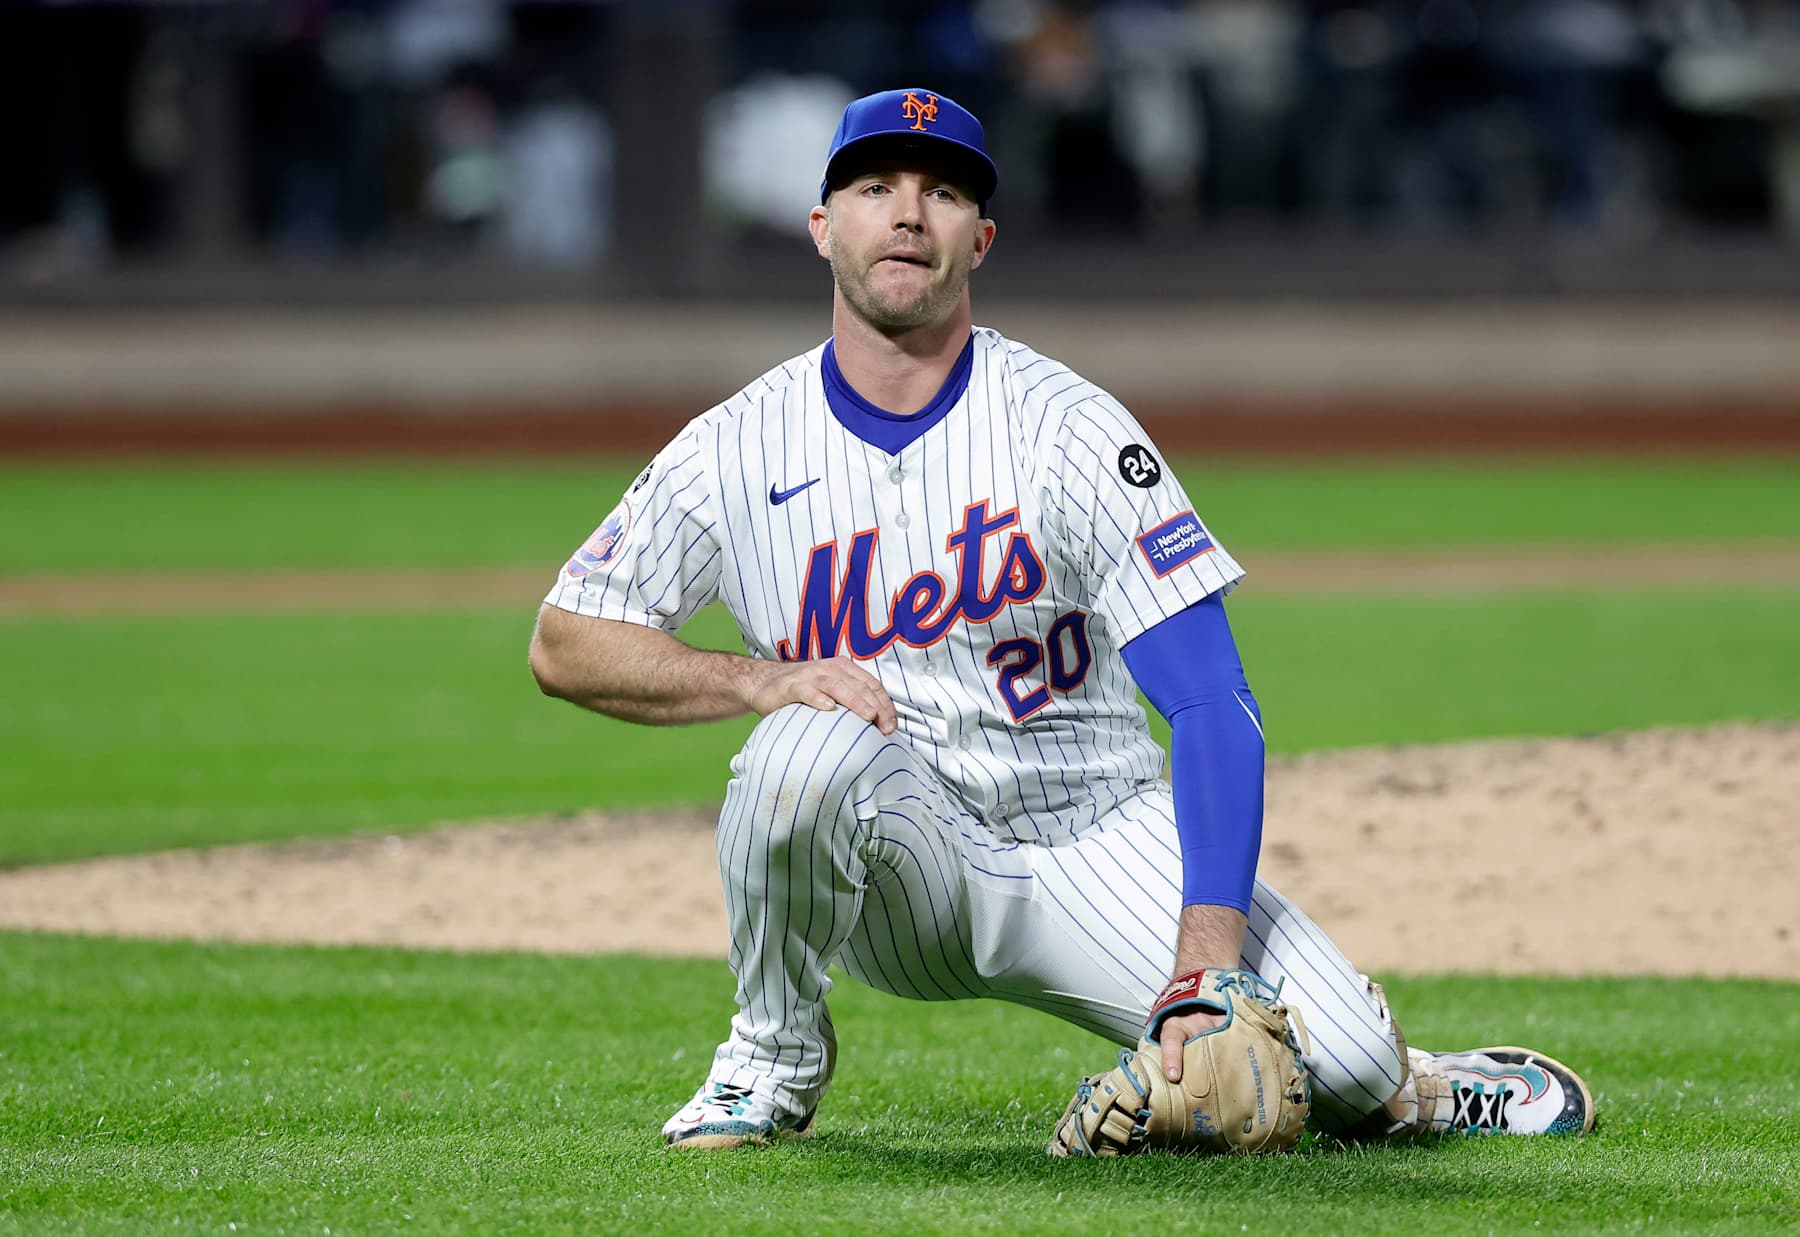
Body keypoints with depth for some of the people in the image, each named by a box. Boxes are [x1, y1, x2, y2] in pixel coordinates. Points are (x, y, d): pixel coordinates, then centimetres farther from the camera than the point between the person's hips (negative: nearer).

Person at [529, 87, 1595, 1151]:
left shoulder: (1069, 427, -9)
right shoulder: (740, 449, -1)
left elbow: (1213, 704, -15)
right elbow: (565, 644, 2)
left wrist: (1207, 960, -29)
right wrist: (757, 680, -18)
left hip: (1096, 839, -1)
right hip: (894, 863, 1)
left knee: (1344, 1064, -23)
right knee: (816, 744, -35)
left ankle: (1413, 1090, 17)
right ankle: (775, 1059, -9)